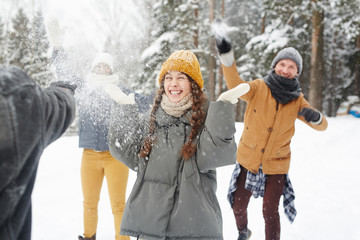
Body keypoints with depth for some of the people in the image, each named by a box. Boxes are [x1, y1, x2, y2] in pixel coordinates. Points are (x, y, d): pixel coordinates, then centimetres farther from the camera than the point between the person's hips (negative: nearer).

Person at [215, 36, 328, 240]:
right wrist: (227, 57, -46)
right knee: (238, 206, 16)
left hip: (276, 165, 0)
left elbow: (322, 125, 0)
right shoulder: (259, 88, -9)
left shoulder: (297, 100, -2)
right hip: (248, 160, 0)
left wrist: (315, 117, -26)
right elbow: (236, 86, -29)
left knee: (270, 212, 0)